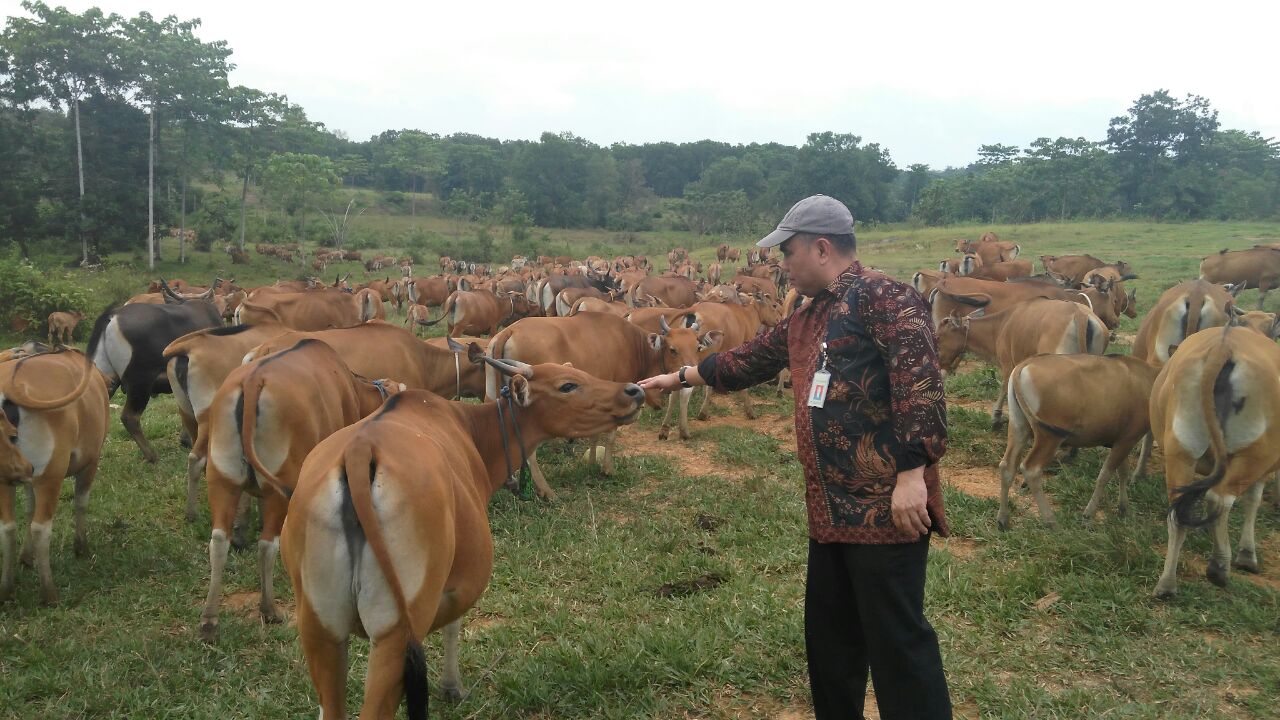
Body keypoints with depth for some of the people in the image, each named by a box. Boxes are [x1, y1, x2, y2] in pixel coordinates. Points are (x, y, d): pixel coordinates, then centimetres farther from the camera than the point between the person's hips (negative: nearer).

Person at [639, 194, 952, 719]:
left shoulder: (885, 298, -11)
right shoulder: (805, 323, 19)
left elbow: (921, 383, -20)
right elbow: (751, 358, 31)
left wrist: (912, 472, -25)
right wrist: (681, 377, 36)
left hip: (886, 505, -9)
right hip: (830, 508, 9)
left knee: (895, 638, -2)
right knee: (829, 632, 18)